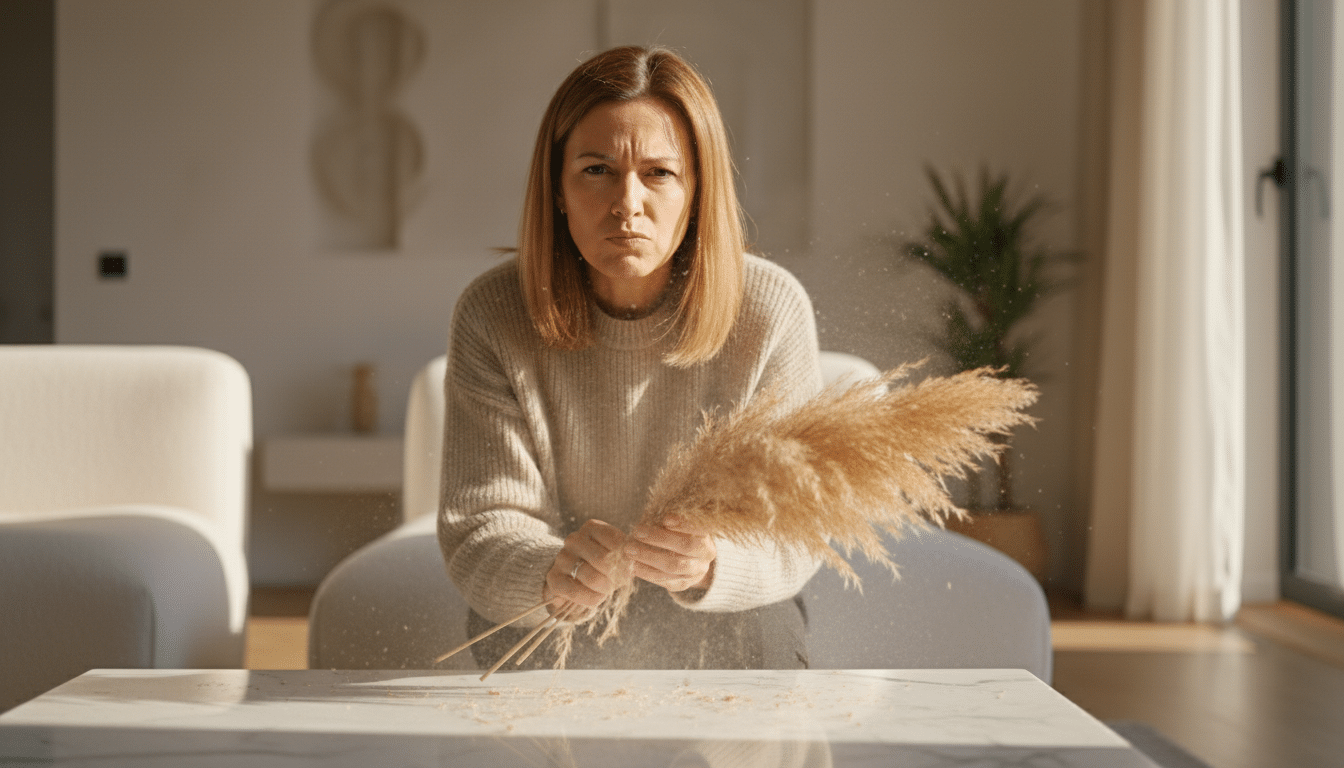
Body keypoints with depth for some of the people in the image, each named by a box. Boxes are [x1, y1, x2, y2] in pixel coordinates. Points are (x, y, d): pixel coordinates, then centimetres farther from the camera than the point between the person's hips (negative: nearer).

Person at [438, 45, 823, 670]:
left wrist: (709, 563, -40)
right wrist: (550, 572, -43)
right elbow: (479, 528, -17)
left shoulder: (772, 312, -16)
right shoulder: (492, 318, -14)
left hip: (727, 625, 1)